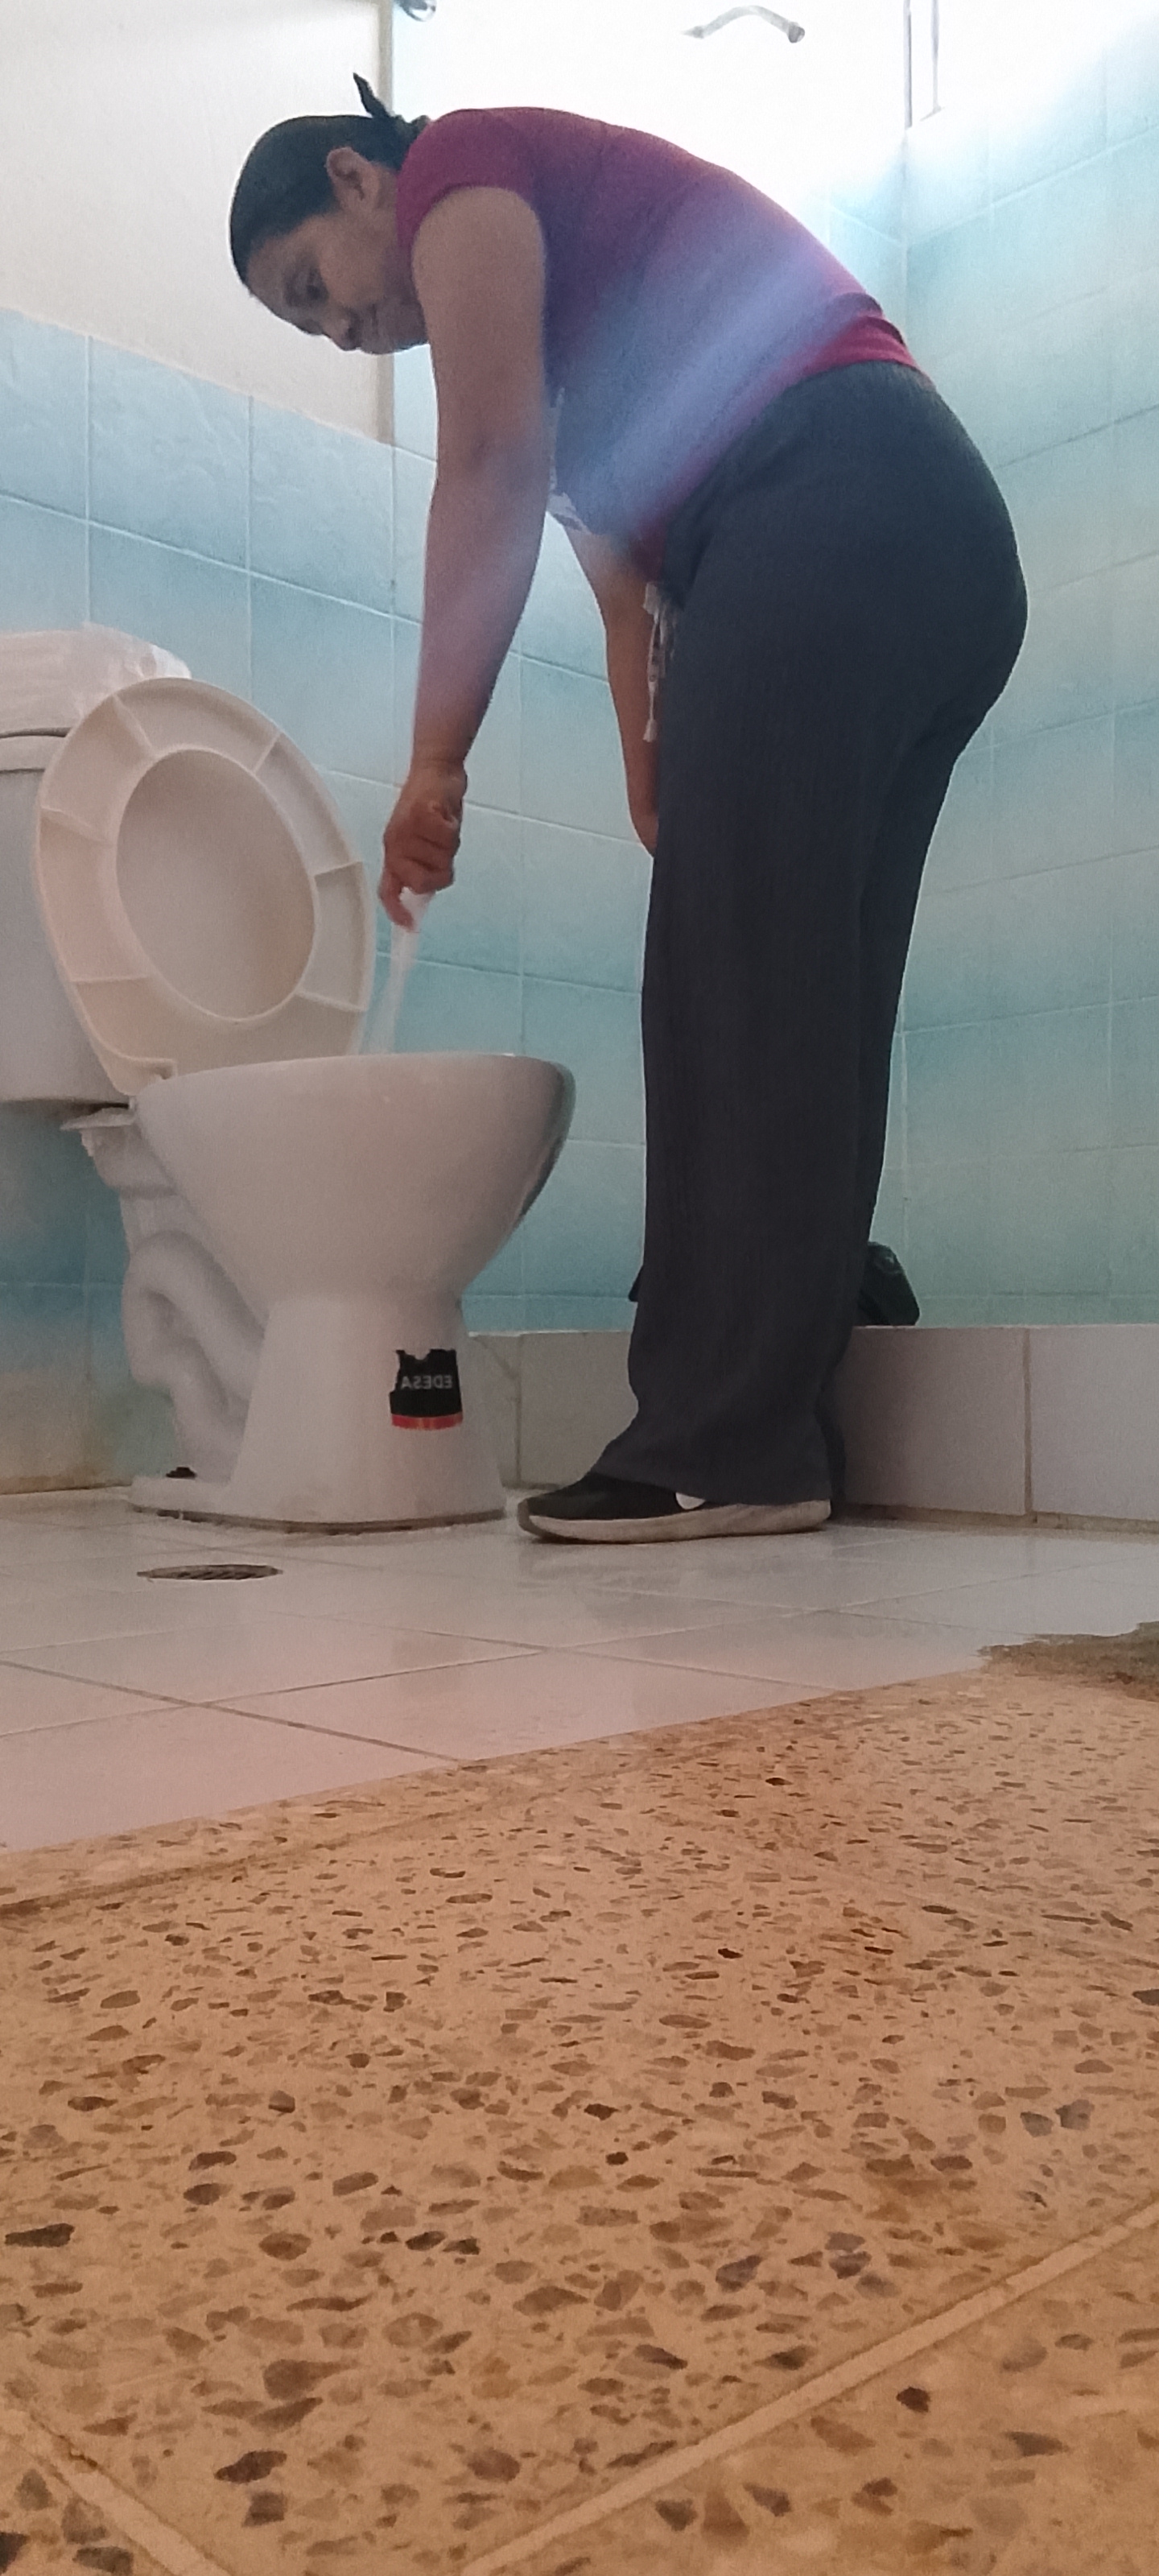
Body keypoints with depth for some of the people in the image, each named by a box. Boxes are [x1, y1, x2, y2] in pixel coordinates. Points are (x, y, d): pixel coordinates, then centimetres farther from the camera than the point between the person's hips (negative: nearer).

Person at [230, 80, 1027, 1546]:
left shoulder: (461, 172, 9)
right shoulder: (572, 298, 34)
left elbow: (490, 473, -7)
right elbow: (628, 596, 22)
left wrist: (436, 759, -7)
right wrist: (659, 808, 11)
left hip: (826, 513, -9)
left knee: (731, 996, -13)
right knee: (804, 1012, 3)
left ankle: (722, 1447, -11)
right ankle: (770, 1439, 4)